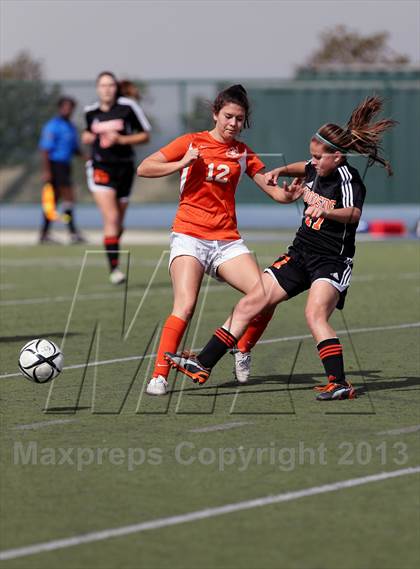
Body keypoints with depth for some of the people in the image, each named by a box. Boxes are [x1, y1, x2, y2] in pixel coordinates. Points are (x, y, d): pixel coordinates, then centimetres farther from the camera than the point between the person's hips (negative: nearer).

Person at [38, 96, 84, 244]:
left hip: (65, 165, 9)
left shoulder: (71, 127, 16)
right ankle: (73, 233, -13)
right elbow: (45, 149, -14)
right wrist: (46, 171, -19)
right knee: (69, 197, -13)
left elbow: (75, 148, 22)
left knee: (54, 200, 9)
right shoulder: (53, 126, -11)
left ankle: (44, 234, 11)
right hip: (55, 164, -9)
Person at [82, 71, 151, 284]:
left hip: (124, 168, 1)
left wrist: (121, 139, -14)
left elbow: (145, 135, 0)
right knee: (111, 218, -17)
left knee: (118, 224, 11)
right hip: (100, 168, -1)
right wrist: (87, 137, 2)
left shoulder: (128, 107, -4)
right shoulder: (91, 111, 5)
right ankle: (114, 268, -17)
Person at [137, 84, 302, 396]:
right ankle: (159, 376, -18)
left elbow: (276, 192, 12)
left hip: (227, 241, 4)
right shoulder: (192, 142, 3)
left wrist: (293, 192, -11)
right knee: (185, 306, -23)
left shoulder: (242, 152, 12)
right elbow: (144, 168, -2)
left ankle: (243, 351, 13)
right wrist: (183, 163, -15)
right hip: (189, 236, -4)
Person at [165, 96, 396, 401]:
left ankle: (340, 383, -30)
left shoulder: (347, 177, -17)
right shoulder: (317, 170, 6)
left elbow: (354, 213, -38)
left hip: (332, 262, -8)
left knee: (315, 314, -30)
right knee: (250, 304, 5)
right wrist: (282, 170, 16)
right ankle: (202, 366, 8)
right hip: (300, 253, 8)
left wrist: (327, 211, -56)